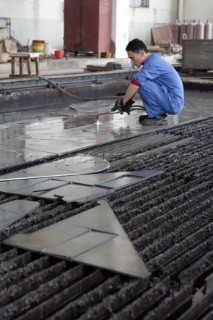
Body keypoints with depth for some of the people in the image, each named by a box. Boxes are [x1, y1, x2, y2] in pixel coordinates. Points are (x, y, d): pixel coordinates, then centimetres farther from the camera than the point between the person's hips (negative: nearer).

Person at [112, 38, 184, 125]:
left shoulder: (152, 63, -19)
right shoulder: (153, 59, 11)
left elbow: (134, 85, -21)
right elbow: (135, 84, 17)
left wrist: (122, 102, -9)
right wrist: (128, 101, 13)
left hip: (173, 103, -10)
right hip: (174, 102, 10)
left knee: (142, 84, -21)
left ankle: (157, 116, -8)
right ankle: (159, 113, 12)